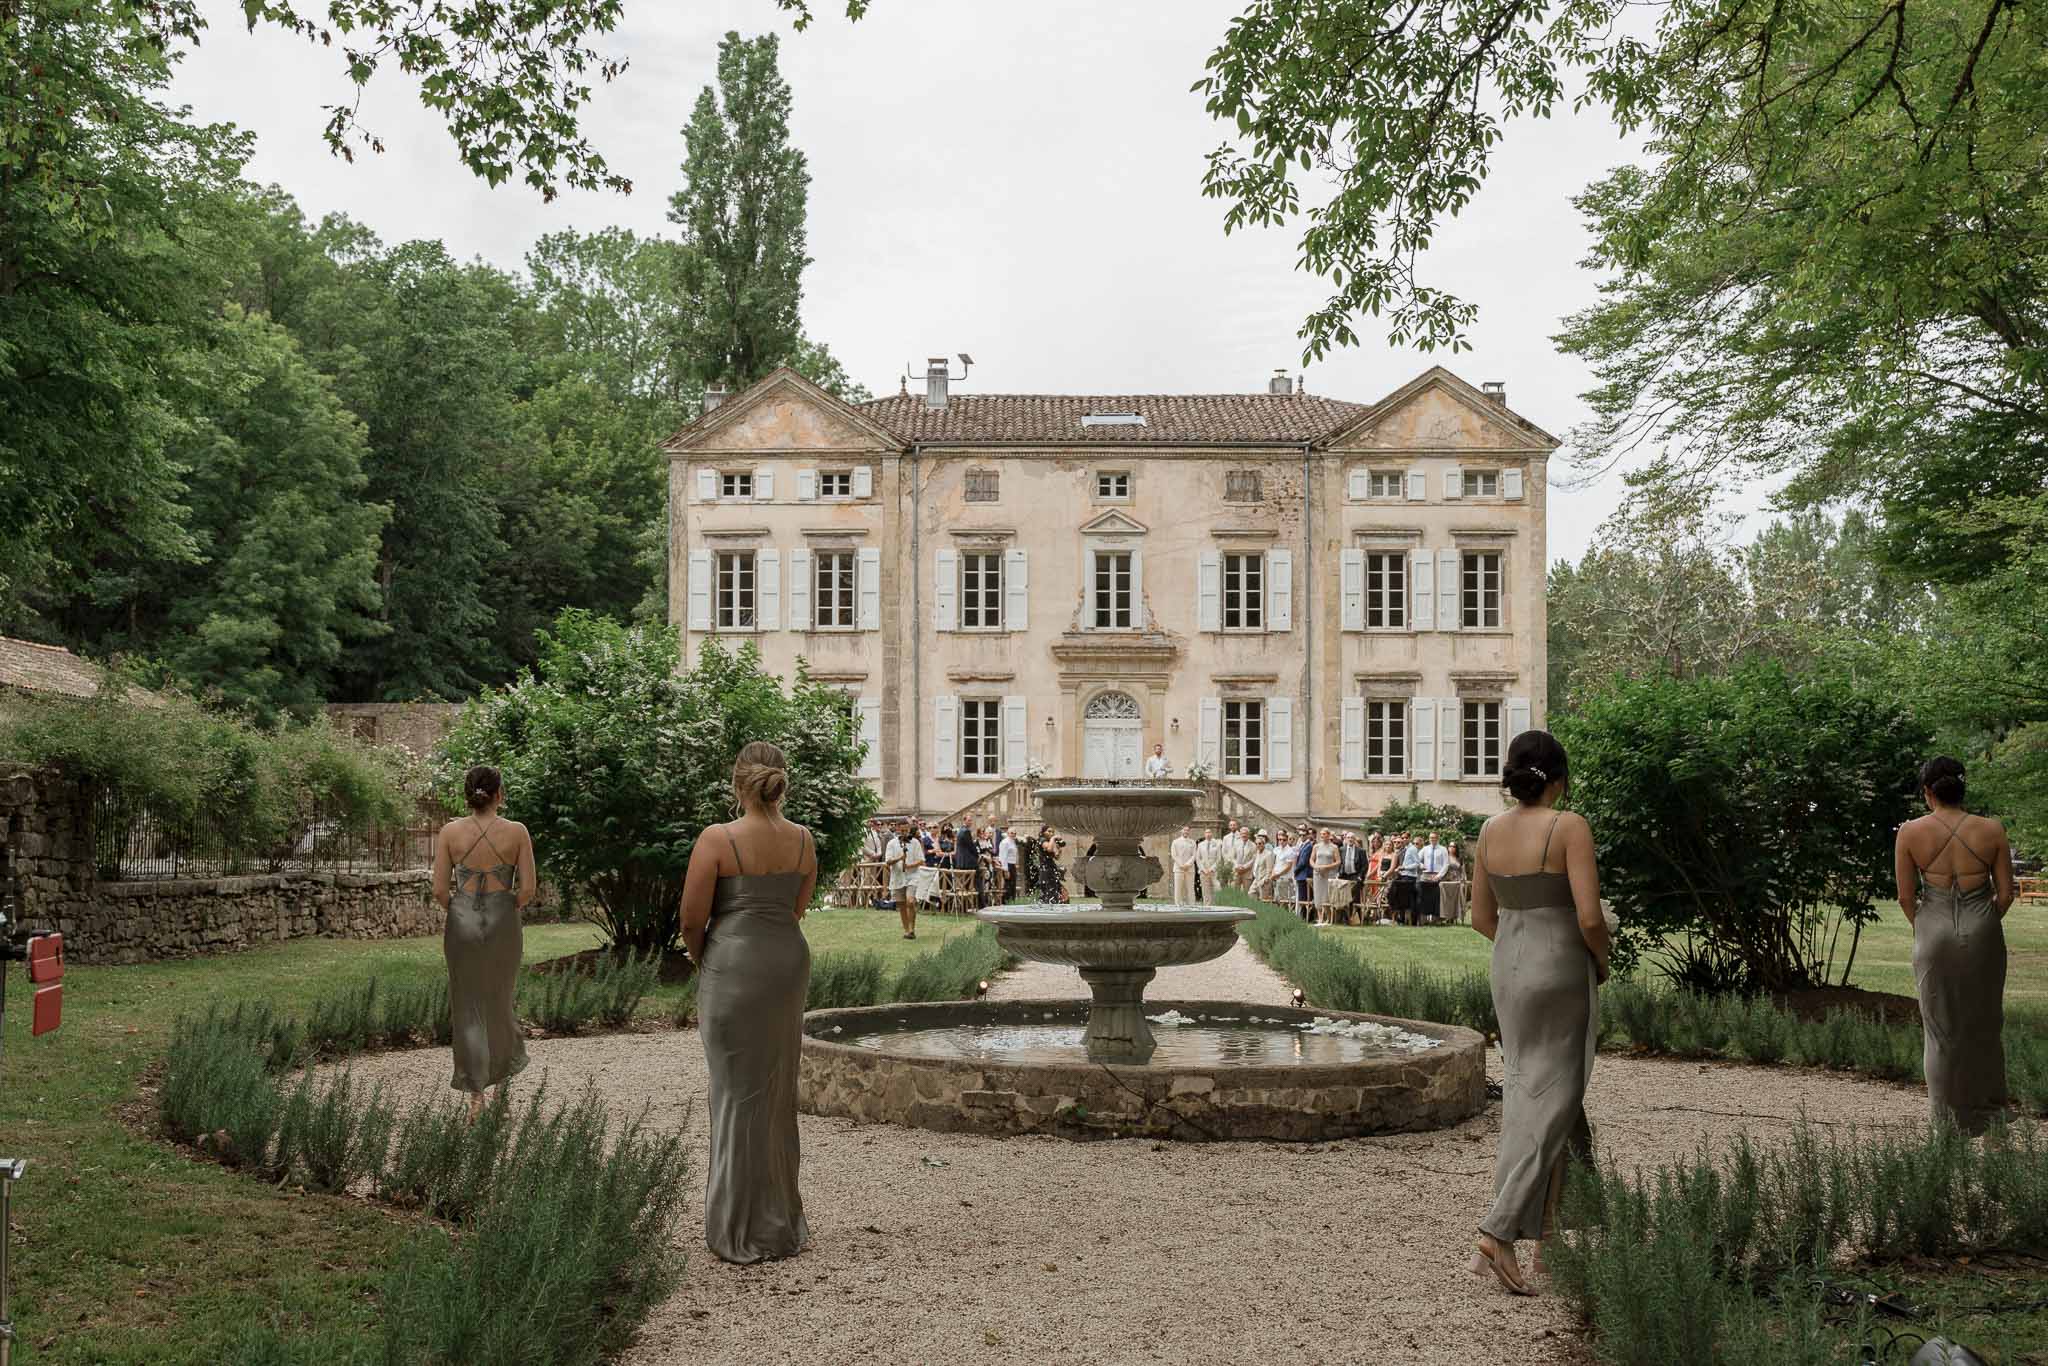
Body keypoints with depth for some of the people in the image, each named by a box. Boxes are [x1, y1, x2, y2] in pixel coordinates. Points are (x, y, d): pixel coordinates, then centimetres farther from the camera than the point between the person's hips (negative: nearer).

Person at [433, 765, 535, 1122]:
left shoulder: (450, 831, -4)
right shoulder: (516, 832, -6)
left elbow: (440, 890, -4)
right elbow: (528, 888, -6)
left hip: (462, 922, 0)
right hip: (503, 924, 0)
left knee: (468, 1008, 7)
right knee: (498, 1001, 18)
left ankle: (477, 1093, 3)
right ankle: (503, 1073, 31)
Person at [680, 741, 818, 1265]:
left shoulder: (718, 840, -13)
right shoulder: (803, 840, 3)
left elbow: (692, 918, -9)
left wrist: (702, 962, 10)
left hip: (733, 966, -5)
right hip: (790, 961, 5)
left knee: (739, 1093, 4)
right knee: (779, 1091, 15)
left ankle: (741, 1231, 11)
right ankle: (782, 1223, 25)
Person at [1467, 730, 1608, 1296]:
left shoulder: (1491, 831, 3)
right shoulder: (1569, 827, -14)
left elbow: (1482, 917, 8)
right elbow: (1590, 917, -19)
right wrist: (1602, 961, 0)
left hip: (1508, 971, 6)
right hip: (1561, 973, -6)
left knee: (1529, 1090, 18)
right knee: (1548, 1104, -1)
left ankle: (1548, 1237, 28)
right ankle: (1497, 1234, -11)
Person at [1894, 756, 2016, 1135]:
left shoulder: (1910, 832, -7)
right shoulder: (1991, 830, -5)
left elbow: (1905, 897, -4)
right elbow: (2005, 893, 0)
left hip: (1934, 933, -1)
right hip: (1982, 932, 1)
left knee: (1941, 1027, 12)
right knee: (1983, 1025, 16)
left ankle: (1948, 1115, 18)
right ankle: (1985, 1113, 25)